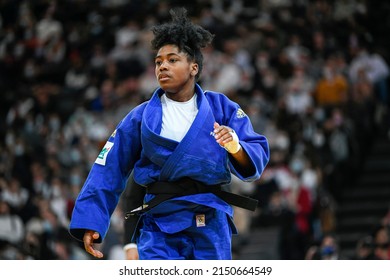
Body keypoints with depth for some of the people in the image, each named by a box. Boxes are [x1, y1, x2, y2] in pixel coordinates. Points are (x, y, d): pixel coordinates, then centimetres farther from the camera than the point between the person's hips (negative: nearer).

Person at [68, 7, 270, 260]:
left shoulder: (221, 108, 3)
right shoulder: (142, 117, 3)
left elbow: (257, 159, -2)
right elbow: (109, 170, 7)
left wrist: (236, 147, -24)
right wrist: (90, 221, 1)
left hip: (211, 223, 1)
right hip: (160, 225, -1)